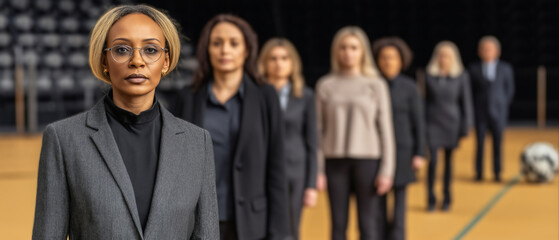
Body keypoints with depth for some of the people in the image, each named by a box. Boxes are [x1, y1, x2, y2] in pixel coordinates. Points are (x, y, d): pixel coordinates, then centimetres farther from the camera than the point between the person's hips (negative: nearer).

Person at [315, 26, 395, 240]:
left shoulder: (376, 85, 1)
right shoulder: (326, 85, 4)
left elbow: (386, 129, 1)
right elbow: (319, 129, 5)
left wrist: (386, 170, -4)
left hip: (368, 160, -1)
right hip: (335, 160, 1)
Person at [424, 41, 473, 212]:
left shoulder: (461, 77, 0)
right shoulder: (429, 76, 1)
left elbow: (466, 103, 3)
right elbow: (425, 100, 6)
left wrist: (465, 127, -1)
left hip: (452, 124, 1)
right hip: (433, 123, 0)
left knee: (449, 161, 7)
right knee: (433, 160, -8)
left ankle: (447, 199, 20)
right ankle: (431, 199, 3)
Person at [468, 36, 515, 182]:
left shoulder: (505, 68, 5)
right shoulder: (474, 69, 2)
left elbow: (510, 89, 9)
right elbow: (470, 90, 5)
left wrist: (503, 106, 2)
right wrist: (475, 108, -1)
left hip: (498, 112, 1)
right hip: (480, 113, -1)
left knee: (498, 143, 4)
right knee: (480, 143, 1)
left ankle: (497, 173, 13)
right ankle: (479, 173, 10)